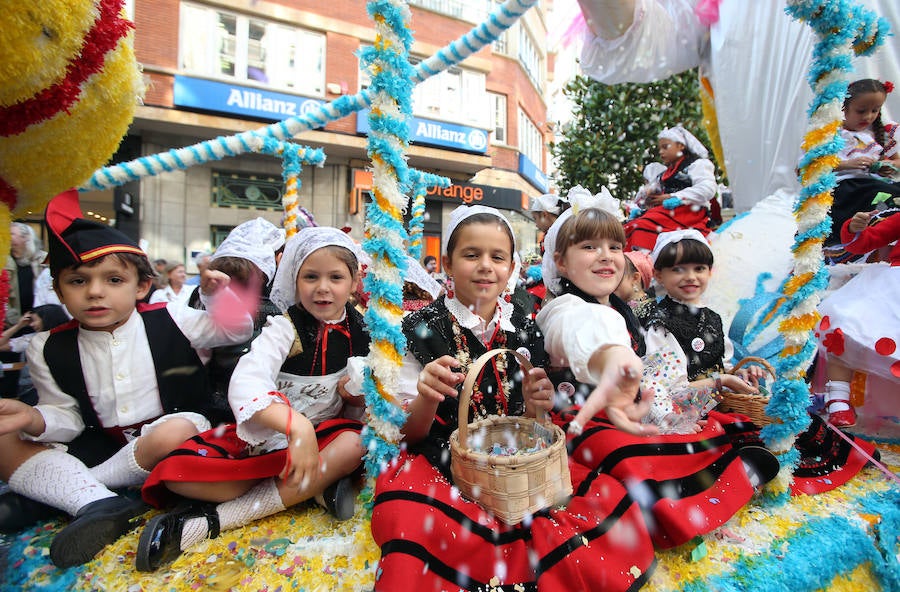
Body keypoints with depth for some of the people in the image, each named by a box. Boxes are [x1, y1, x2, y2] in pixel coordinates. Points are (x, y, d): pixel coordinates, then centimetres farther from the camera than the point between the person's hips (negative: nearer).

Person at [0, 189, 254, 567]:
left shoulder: (169, 321, -6)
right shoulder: (49, 350, 2)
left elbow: (236, 329, -1)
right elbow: (67, 418, 3)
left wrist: (219, 293, -18)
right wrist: (35, 419, -20)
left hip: (166, 432, -3)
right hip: (100, 447, 4)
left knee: (176, 432, -36)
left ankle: (41, 491, -15)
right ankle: (100, 504, -25)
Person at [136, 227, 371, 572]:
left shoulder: (361, 332, -3)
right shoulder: (286, 327, -11)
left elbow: (358, 413, 7)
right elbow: (244, 385, -30)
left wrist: (357, 396, -18)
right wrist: (297, 424, -46)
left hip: (322, 433, 2)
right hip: (266, 434, -1)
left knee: (355, 444, -33)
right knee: (176, 472, -21)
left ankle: (211, 521, -23)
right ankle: (316, 488, -18)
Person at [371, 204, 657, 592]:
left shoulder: (524, 329, 3)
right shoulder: (425, 327, -5)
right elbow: (410, 432, -3)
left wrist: (534, 408, -15)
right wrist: (426, 398, -25)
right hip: (442, 464, -3)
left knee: (613, 502, -18)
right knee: (409, 521, -35)